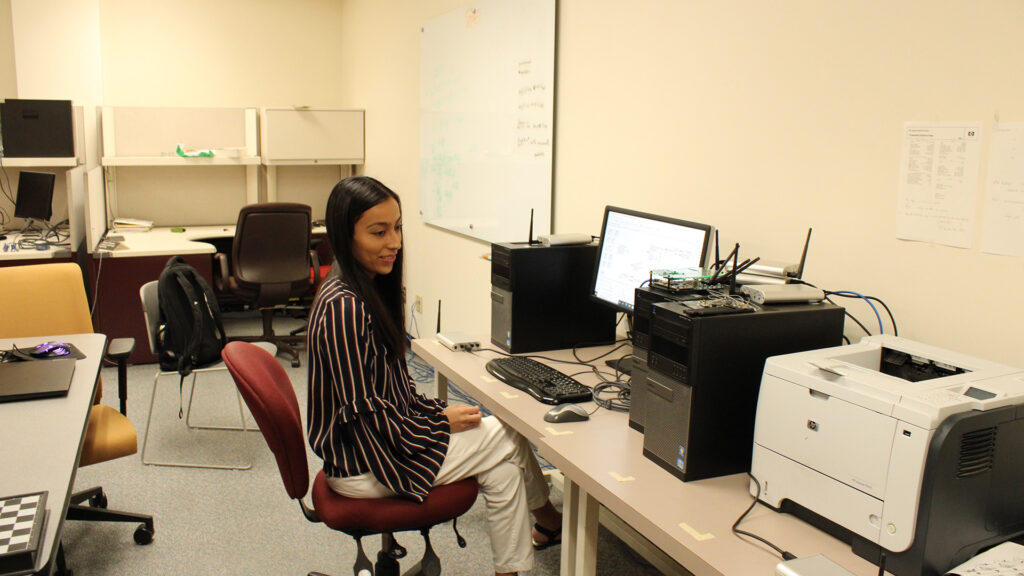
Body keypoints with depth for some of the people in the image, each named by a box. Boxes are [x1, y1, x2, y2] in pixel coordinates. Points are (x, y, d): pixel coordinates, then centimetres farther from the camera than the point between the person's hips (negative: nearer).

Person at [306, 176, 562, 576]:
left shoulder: (369, 288, 5)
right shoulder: (343, 307, -26)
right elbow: (361, 409, -23)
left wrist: (435, 410, 2)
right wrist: (440, 422, -13)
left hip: (380, 436, 9)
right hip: (360, 467, -9)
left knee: (502, 470, 4)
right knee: (507, 437, -2)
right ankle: (549, 522, 20)